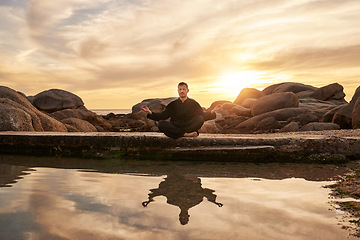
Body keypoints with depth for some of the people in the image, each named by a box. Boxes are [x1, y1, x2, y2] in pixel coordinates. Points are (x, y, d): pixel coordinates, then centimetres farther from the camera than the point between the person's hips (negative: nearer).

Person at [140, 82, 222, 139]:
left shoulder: (193, 103, 13)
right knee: (161, 123, -28)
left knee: (200, 119, -28)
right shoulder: (173, 104, 17)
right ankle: (185, 134, -37)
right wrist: (150, 113, -1)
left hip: (189, 127, -1)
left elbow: (203, 116, 6)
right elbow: (162, 116, 12)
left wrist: (212, 112, -13)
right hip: (174, 128, 1)